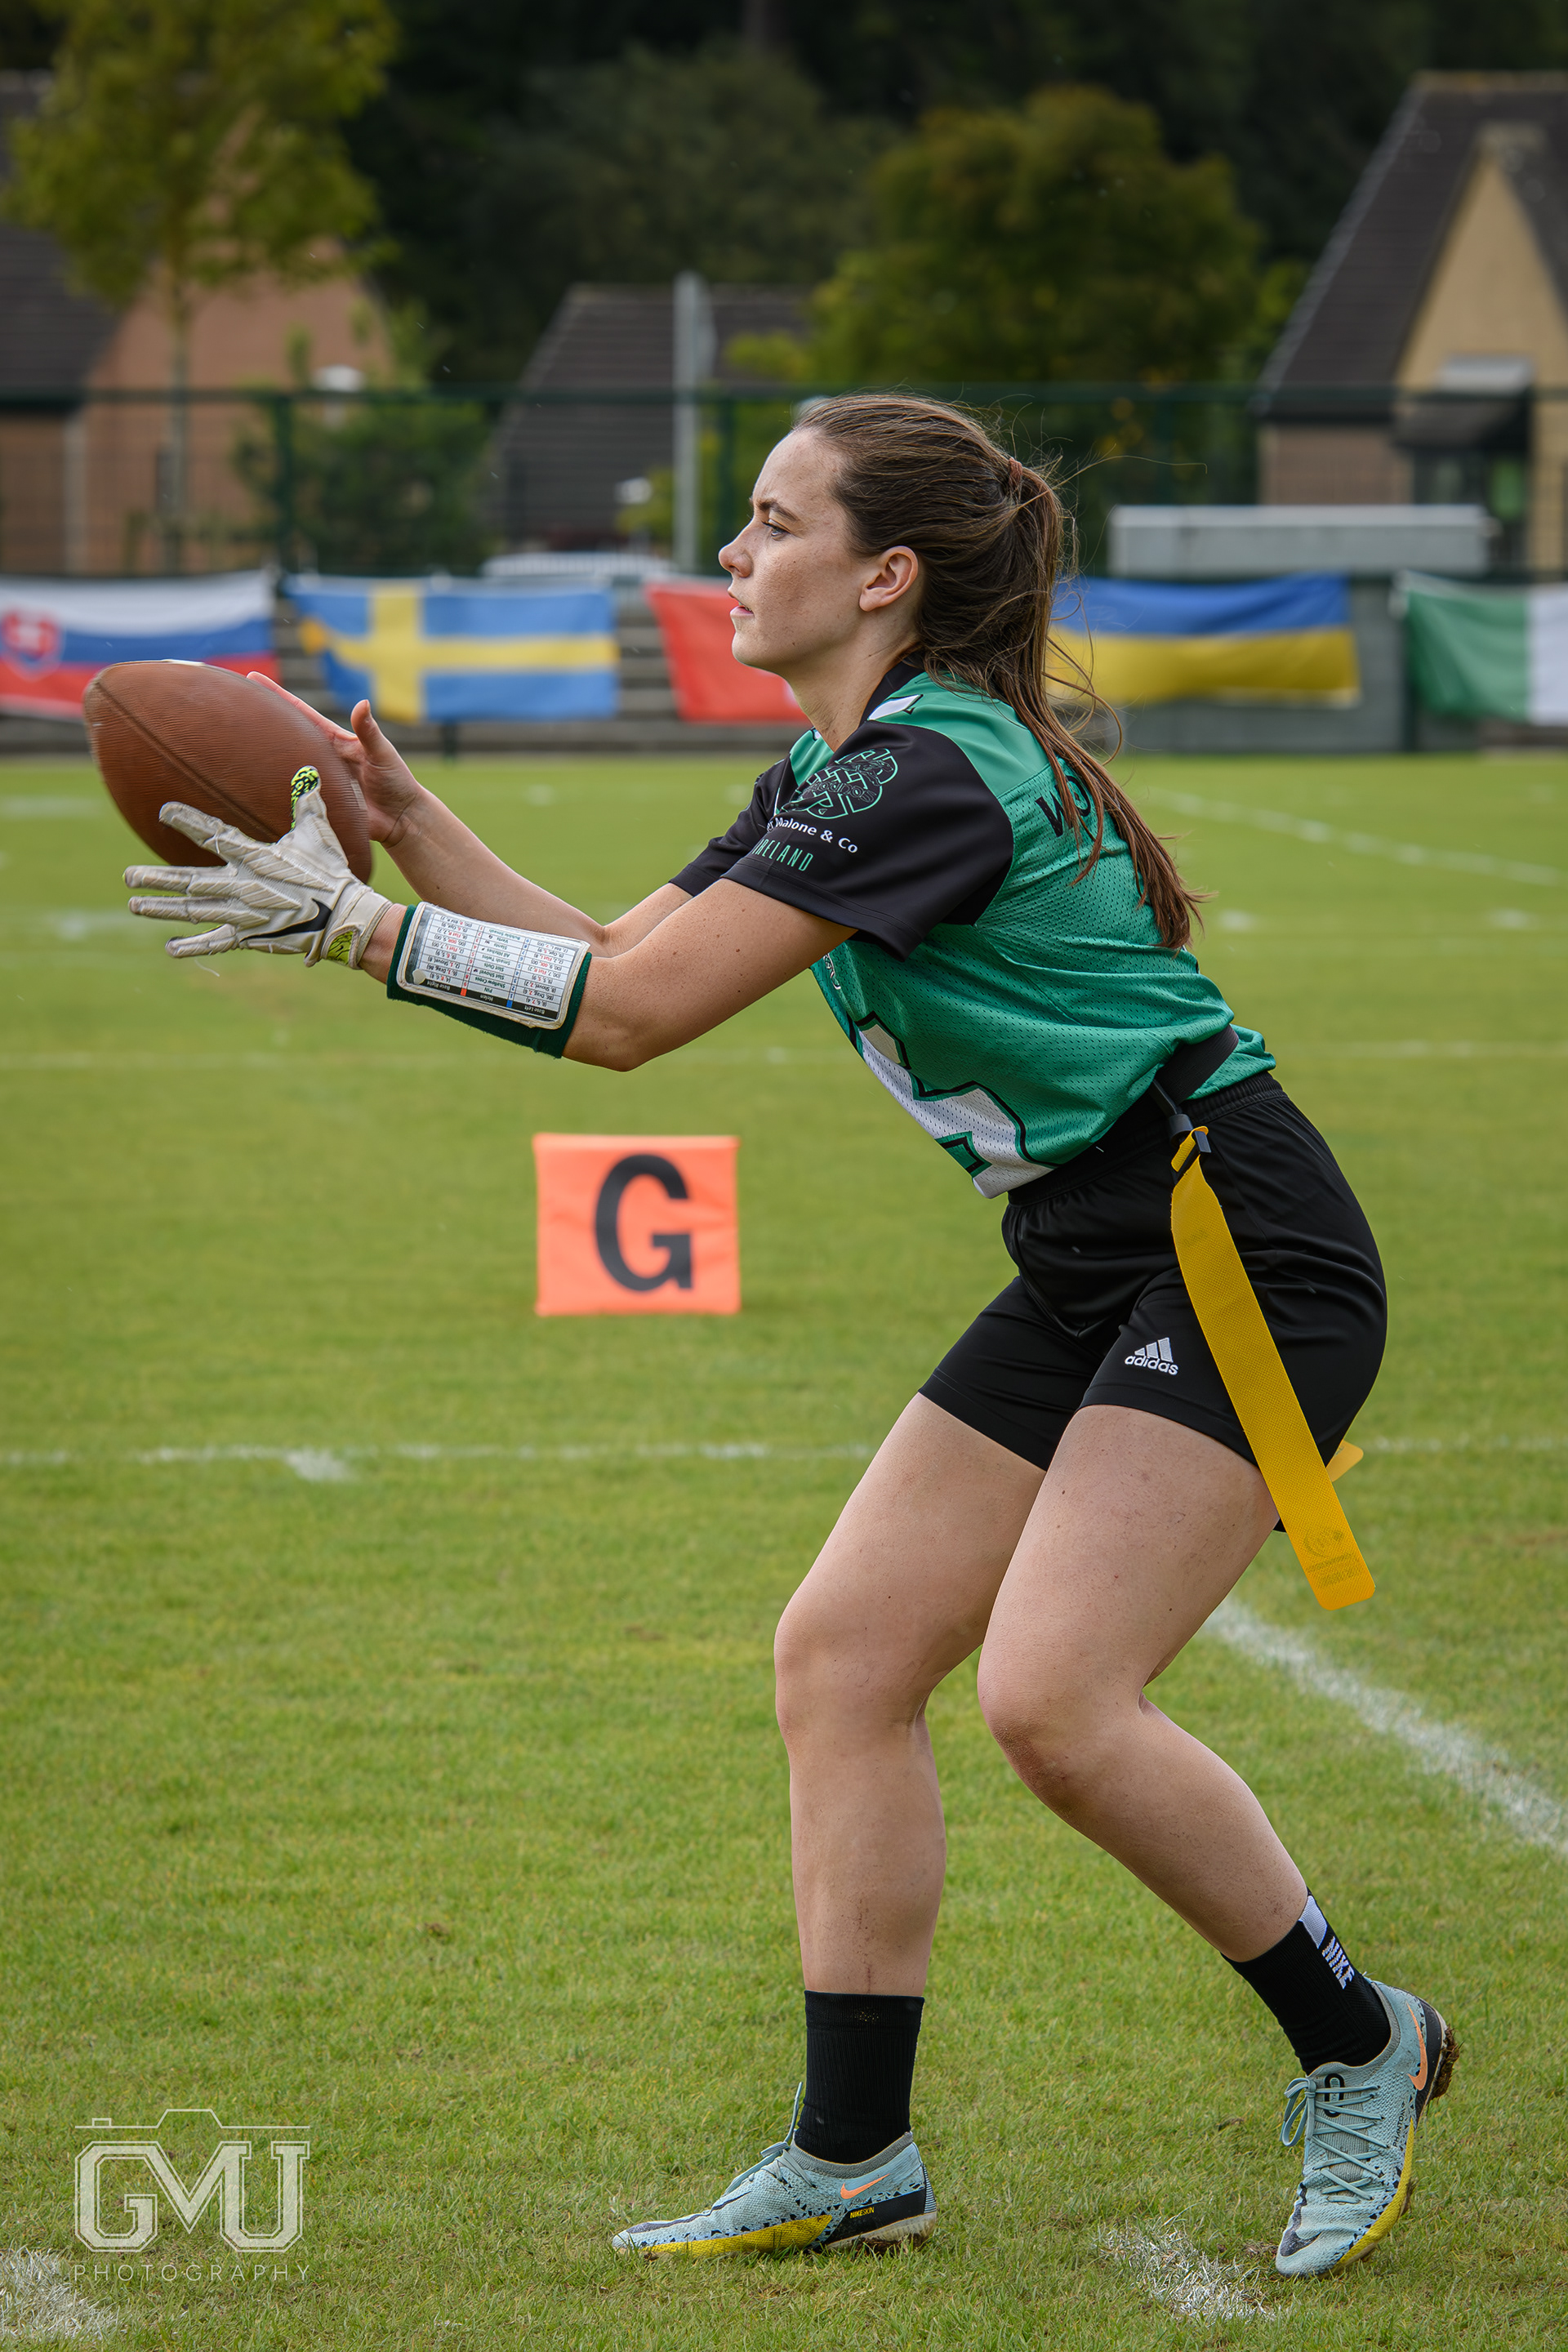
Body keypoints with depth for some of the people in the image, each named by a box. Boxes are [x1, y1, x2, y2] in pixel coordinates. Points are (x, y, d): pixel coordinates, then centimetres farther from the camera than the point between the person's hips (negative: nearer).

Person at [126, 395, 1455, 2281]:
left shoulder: (928, 769, -20)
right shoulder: (834, 778, 12)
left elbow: (629, 1010, -22)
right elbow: (611, 965, 14)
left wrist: (347, 921, -17)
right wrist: (410, 823, 4)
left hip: (1243, 1259, -10)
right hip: (1096, 1275, 10)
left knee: (1055, 1701, -20)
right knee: (845, 1649, 3)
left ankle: (1356, 2047, 1)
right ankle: (851, 2160, 8)